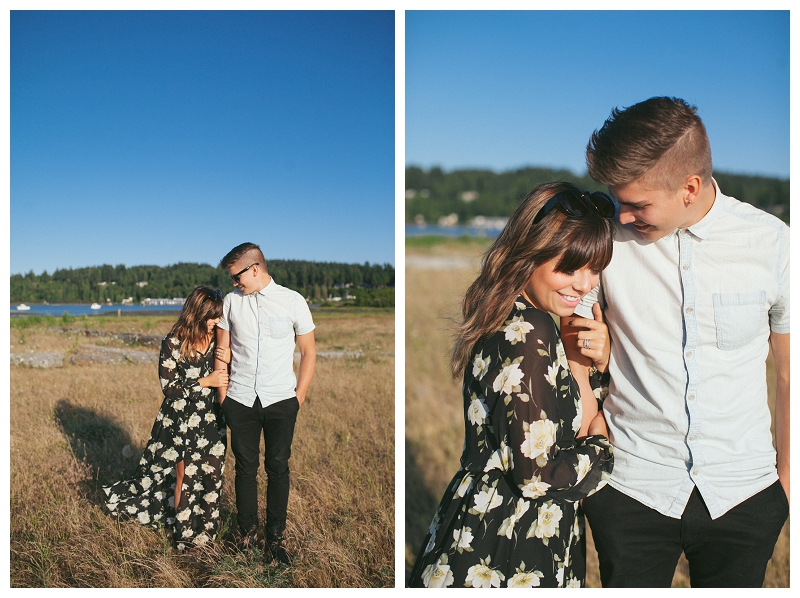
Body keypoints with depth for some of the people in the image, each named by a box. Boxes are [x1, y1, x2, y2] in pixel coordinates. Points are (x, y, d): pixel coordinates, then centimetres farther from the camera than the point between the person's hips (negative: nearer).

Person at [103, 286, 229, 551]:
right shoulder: (173, 344, -11)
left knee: (211, 475, 4)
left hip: (211, 421, 3)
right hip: (181, 421, -3)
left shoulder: (217, 340, -1)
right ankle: (183, 532, 26)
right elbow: (169, 386, -13)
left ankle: (204, 527, 21)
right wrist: (205, 382, -20)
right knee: (184, 476, 6)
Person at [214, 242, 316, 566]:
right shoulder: (231, 301, 3)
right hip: (240, 401, 2)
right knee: (245, 467, 9)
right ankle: (248, 532, 25)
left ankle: (275, 538, 18)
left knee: (278, 468, 5)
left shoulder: (293, 301, -2)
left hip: (281, 401, -1)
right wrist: (223, 395, 5)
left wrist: (299, 397, 0)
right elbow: (223, 352, 10)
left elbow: (309, 352, 4)